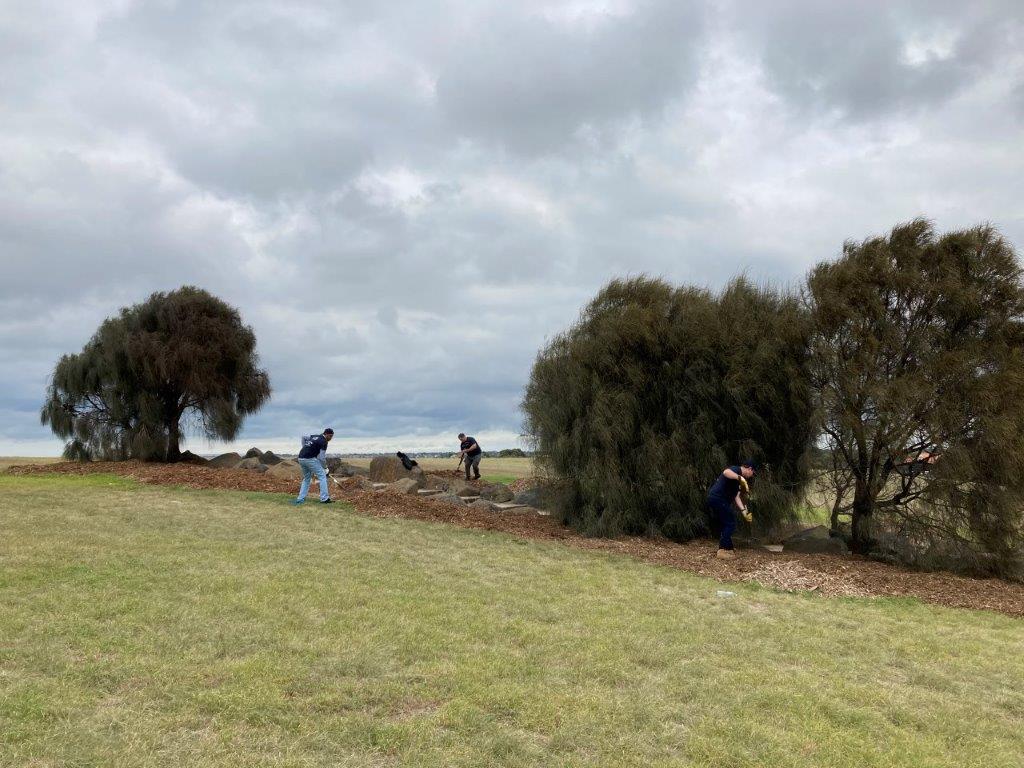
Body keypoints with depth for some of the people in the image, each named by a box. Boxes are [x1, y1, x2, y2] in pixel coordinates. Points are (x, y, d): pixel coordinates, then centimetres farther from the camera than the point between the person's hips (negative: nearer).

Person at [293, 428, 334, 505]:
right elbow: (322, 458, -10)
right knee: (322, 476, 0)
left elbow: (303, 437, 34)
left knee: (306, 478, 22)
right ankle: (324, 498, -4)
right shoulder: (324, 442, -6)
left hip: (301, 458, 8)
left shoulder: (315, 437, 19)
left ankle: (300, 499, 17)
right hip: (310, 459, -8)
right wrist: (325, 468, 4)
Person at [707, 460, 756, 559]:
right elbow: (726, 472, -31)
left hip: (714, 499, 10)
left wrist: (743, 510, 8)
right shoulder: (736, 470, -7)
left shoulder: (737, 480, 22)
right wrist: (740, 478, -40)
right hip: (718, 498, -10)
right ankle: (722, 551, -5)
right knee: (730, 524, -5)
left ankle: (728, 549, 23)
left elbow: (736, 496, 18)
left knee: (726, 525, 17)